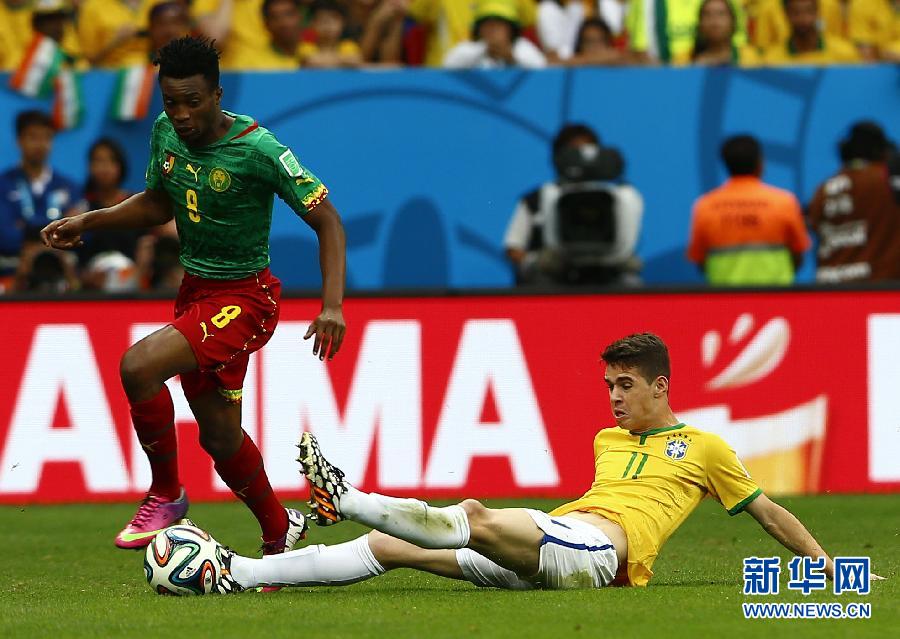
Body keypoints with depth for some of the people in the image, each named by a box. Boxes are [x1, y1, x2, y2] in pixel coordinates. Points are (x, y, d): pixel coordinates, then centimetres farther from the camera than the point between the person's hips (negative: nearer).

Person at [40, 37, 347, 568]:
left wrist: (333, 305, -29)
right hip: (196, 290, 8)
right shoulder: (166, 133, -1)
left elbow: (327, 221, -18)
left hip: (244, 298, -7)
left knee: (138, 367, -27)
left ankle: (166, 494, -7)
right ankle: (280, 533, 36)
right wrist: (89, 221, 5)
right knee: (220, 433, 14)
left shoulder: (257, 150, -22)